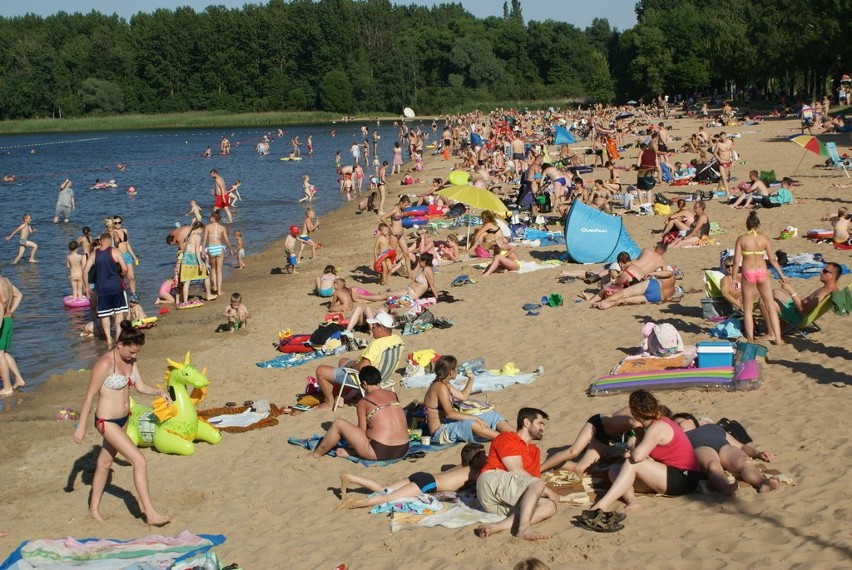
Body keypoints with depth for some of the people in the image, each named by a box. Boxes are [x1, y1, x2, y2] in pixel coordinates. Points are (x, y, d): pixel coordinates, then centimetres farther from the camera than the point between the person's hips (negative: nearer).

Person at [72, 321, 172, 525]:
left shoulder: (130, 361, 1)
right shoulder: (105, 364, -23)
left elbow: (140, 386, 8)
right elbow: (89, 396, -18)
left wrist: (159, 392, -11)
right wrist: (81, 427, -14)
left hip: (123, 419, 9)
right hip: (107, 422, -9)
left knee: (105, 462, 21)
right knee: (140, 461, -13)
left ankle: (94, 509, 37)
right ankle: (150, 513, -9)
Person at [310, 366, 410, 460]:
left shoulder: (364, 402, -3)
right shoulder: (393, 395, 10)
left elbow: (362, 431, 0)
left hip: (379, 453, -5)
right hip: (402, 451, 5)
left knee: (338, 423, 8)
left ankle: (316, 454, 22)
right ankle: (354, 451, 22)